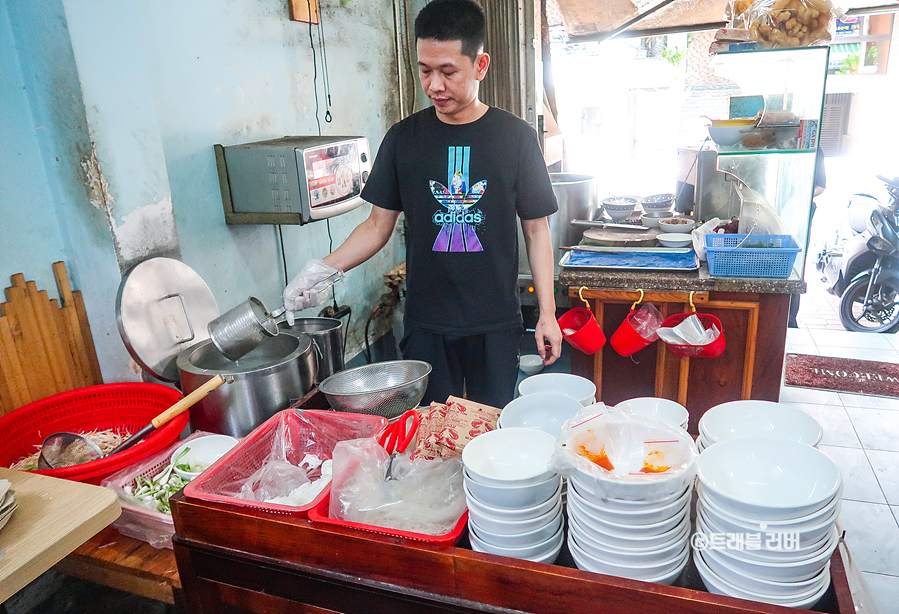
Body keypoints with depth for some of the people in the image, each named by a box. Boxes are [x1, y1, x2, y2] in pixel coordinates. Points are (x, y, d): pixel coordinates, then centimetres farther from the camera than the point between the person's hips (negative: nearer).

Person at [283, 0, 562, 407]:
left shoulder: (515, 136, -1)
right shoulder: (404, 138, 3)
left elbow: (536, 229, 2)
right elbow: (379, 225, 6)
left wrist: (547, 314, -2)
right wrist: (326, 267, -10)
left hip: (496, 327, -1)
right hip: (425, 326, 1)